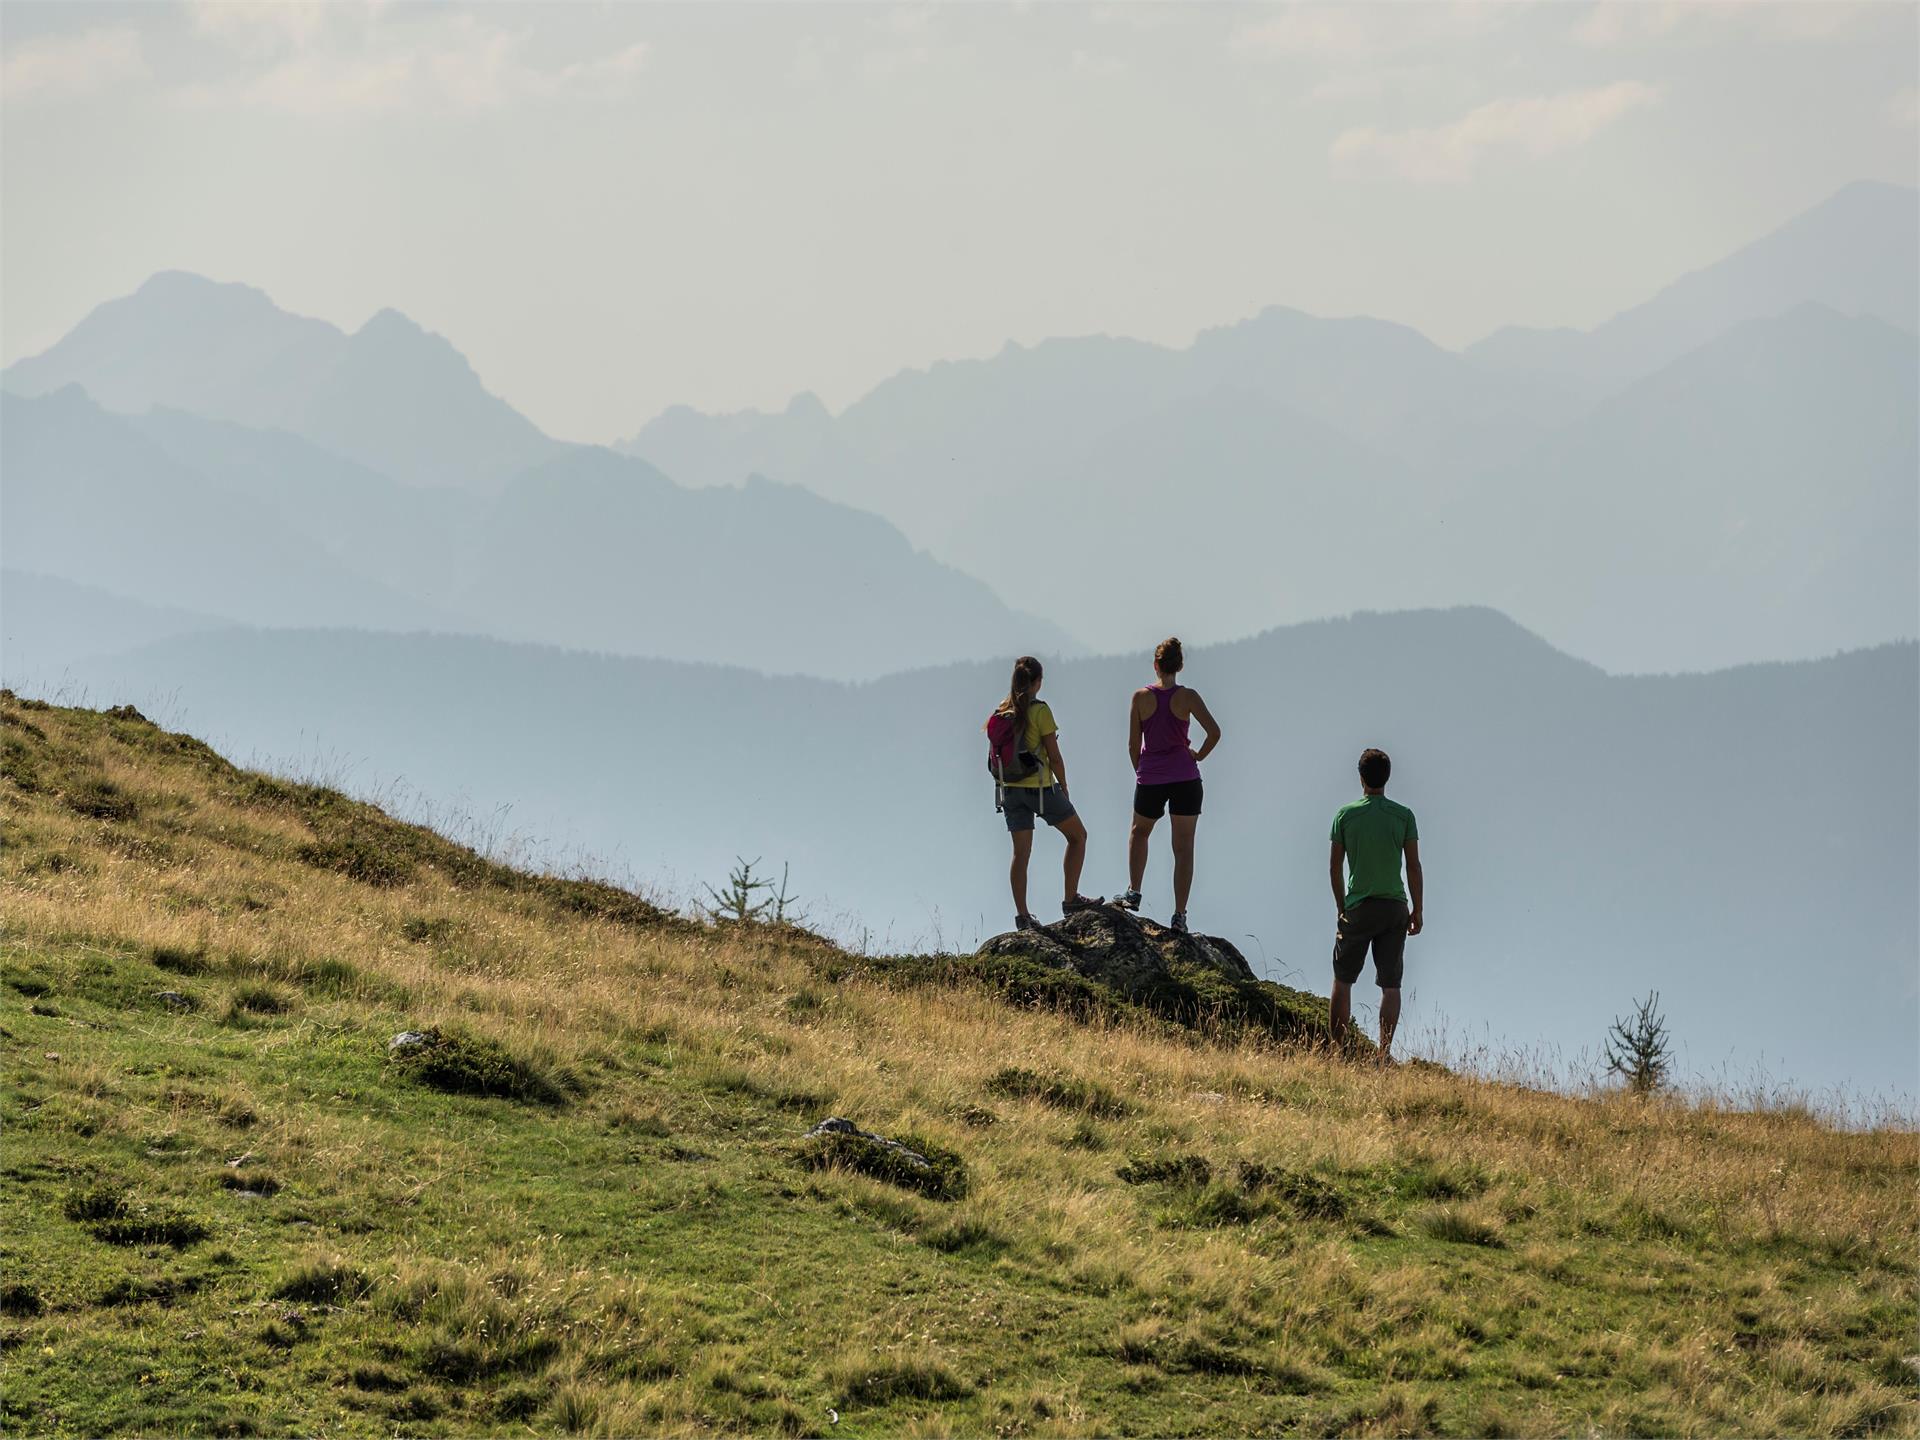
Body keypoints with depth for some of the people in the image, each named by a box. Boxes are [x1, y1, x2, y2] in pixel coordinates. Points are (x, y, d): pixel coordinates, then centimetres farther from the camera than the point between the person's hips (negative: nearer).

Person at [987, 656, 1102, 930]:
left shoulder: (1002, 712, 2)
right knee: (1077, 835, 14)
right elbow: (1054, 757, -13)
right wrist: (1063, 787, 0)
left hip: (1011, 789, 6)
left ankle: (1022, 916, 7)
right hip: (1040, 787, -6)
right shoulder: (1040, 710, -14)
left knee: (1021, 853, 10)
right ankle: (1071, 900, 11)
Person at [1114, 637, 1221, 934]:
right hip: (1185, 777, -1)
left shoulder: (1140, 697, -4)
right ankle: (1179, 915, 2)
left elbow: (1133, 745, -1)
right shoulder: (1188, 697, -6)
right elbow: (1214, 733, -14)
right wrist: (1199, 755, 4)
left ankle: (1134, 893, 20)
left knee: (1139, 831, 29)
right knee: (1184, 847, 6)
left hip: (1150, 778, 1)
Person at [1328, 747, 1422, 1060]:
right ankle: (1385, 1052, 1)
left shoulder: (1345, 815, -2)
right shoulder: (1404, 816, -2)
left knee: (1343, 980, 11)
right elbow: (1414, 866, -1)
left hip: (1358, 908, -1)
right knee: (1390, 984, 4)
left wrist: (1341, 907, 13)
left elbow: (1335, 867, 1)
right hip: (1395, 906, 1)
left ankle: (1337, 1047, 11)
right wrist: (1417, 910, 7)